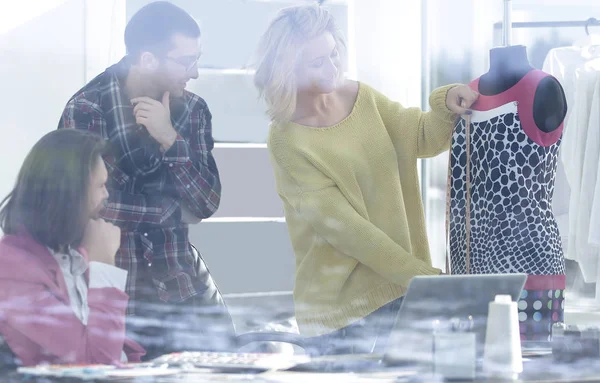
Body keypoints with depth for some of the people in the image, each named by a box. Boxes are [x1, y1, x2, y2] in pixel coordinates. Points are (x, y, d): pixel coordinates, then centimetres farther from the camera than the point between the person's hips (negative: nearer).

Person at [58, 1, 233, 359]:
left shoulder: (193, 110, 3)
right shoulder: (87, 109, -11)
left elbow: (208, 203, -3)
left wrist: (169, 139, -17)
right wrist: (173, 211, -7)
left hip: (182, 283, 4)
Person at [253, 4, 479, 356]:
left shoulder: (361, 97, 3)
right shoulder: (288, 141, -15)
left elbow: (423, 137, 10)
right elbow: (344, 227, -19)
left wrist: (446, 106, -13)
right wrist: (422, 274, -22)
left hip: (401, 288, 5)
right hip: (341, 302, -5)